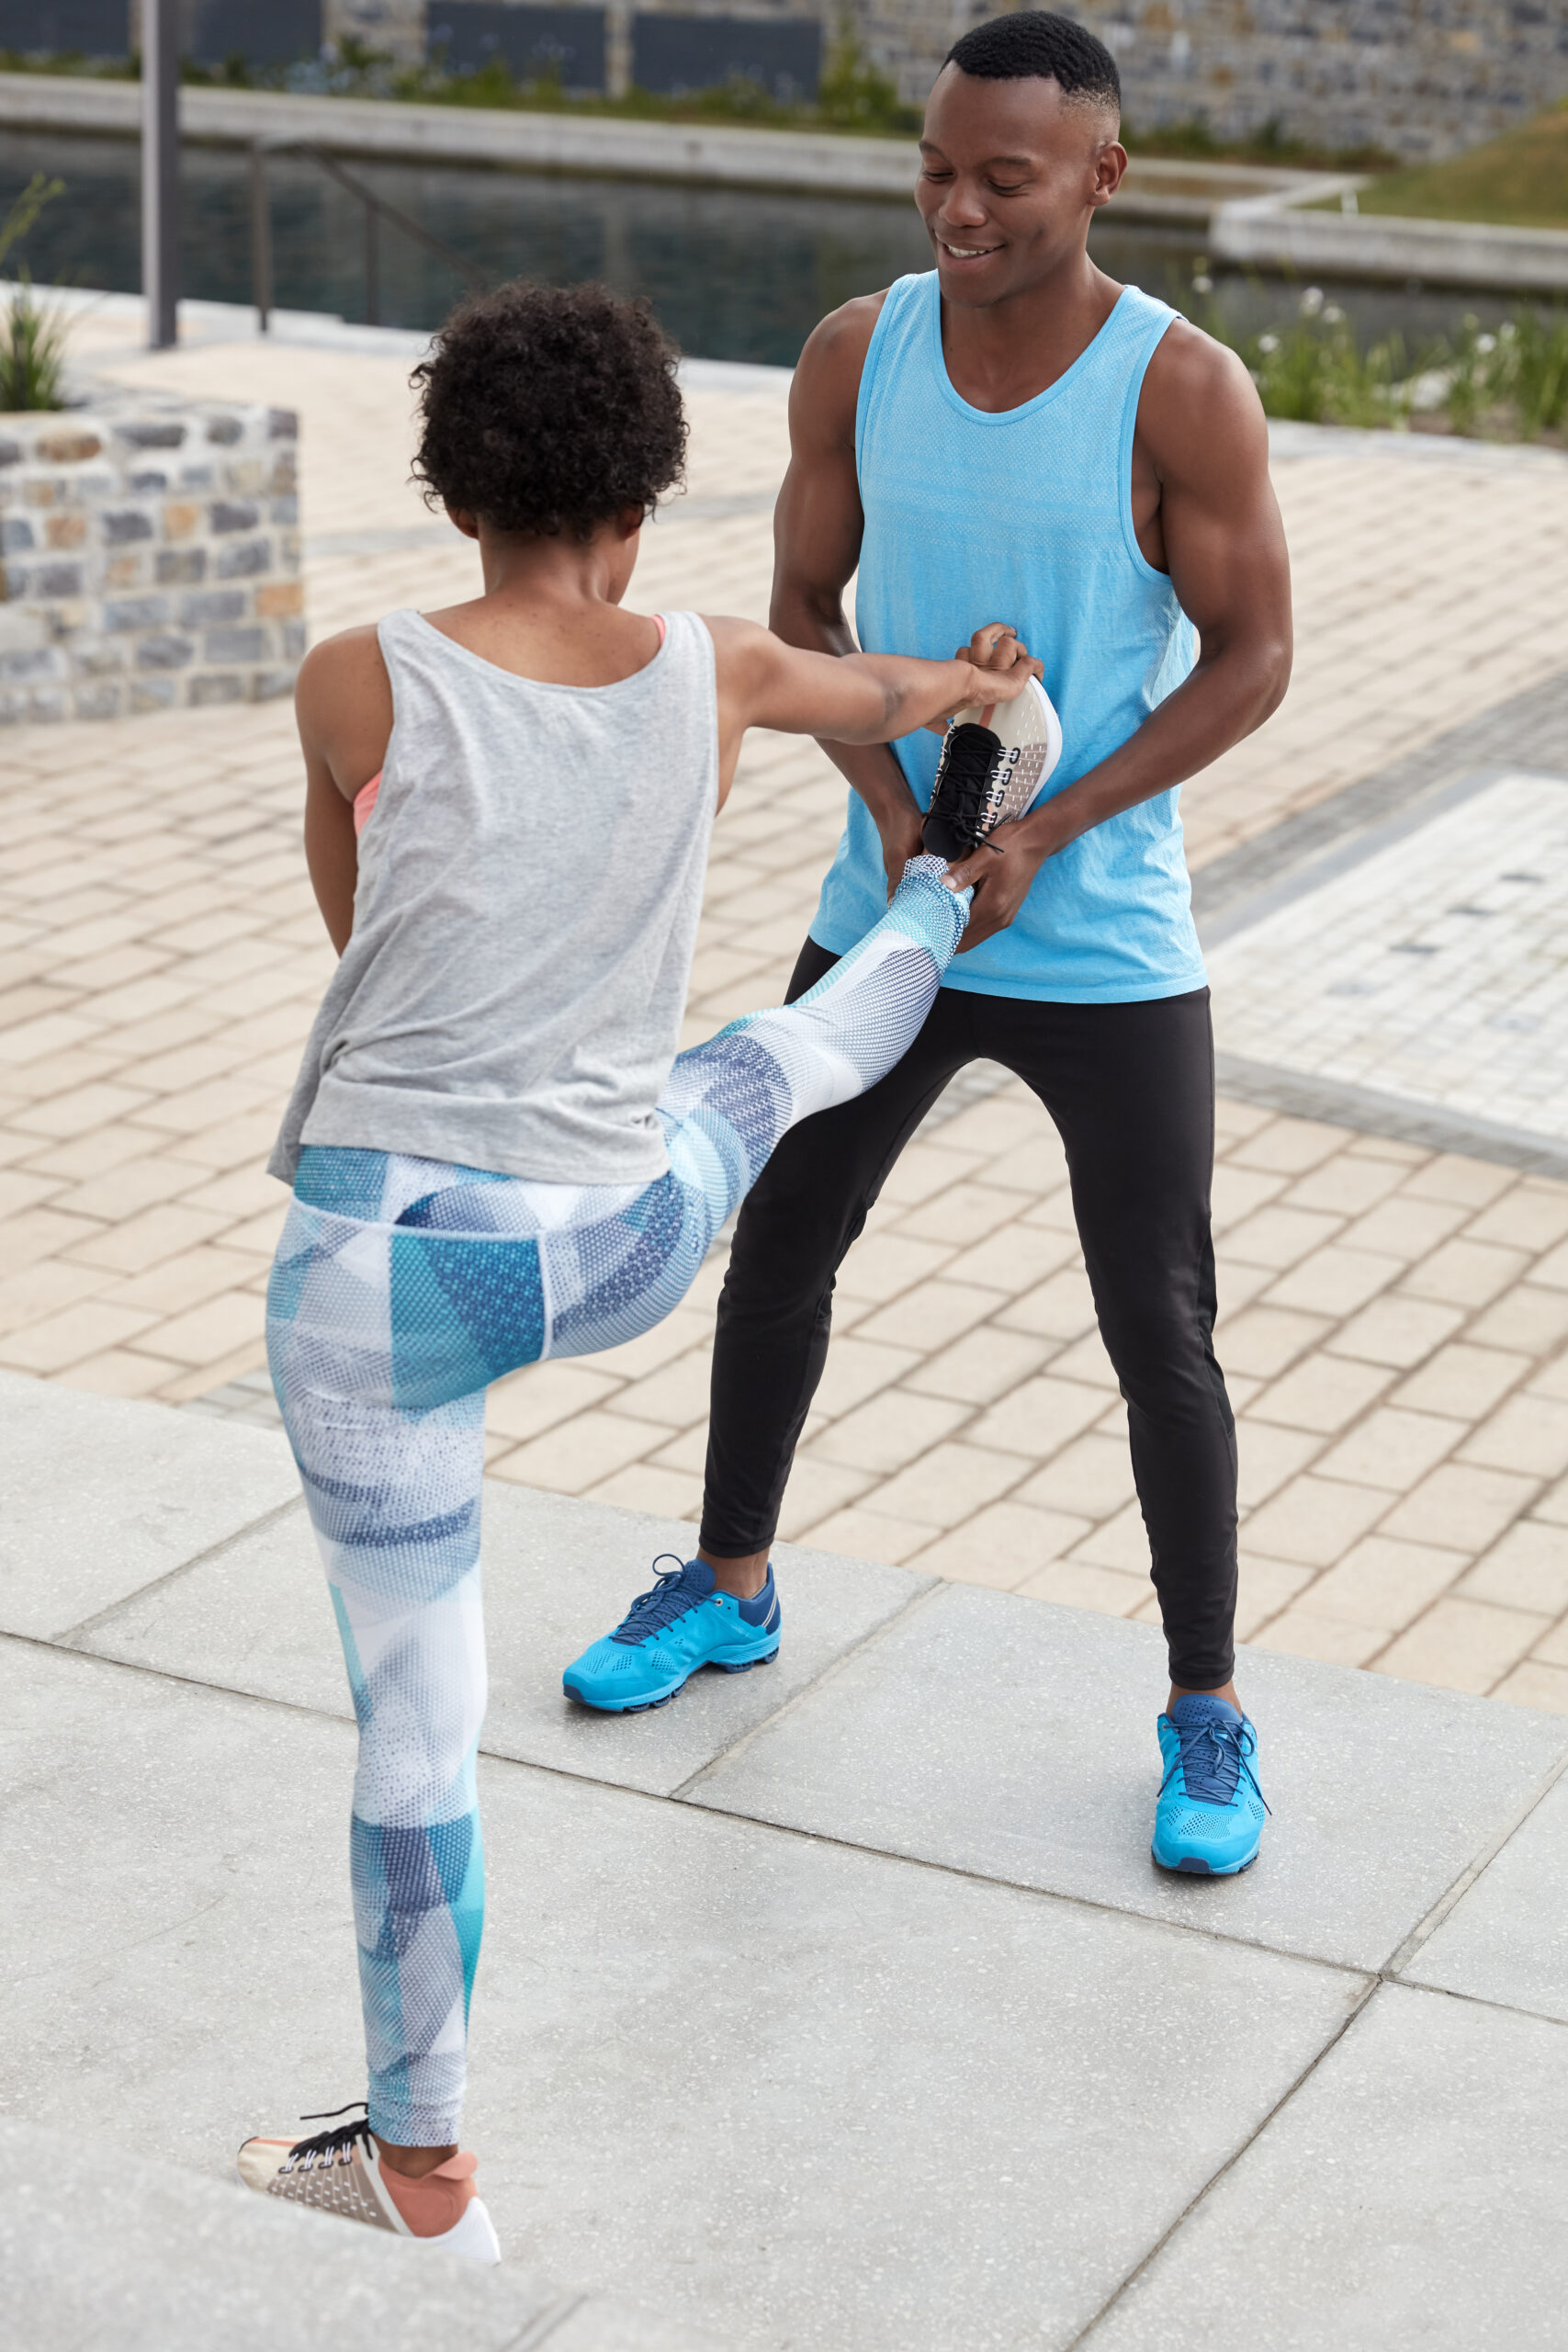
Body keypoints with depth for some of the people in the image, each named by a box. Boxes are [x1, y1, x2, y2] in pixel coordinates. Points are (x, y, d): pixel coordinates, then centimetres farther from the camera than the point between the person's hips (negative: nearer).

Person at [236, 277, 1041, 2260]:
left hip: (382, 1260, -3)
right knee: (779, 1060, 34)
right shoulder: (709, 676, -2)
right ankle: (945, 902, 68)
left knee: (414, 1708, 8)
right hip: (622, 1248, 3)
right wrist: (975, 683, 44)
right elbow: (875, 691, 22)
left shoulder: (362, 685, -11)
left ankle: (422, 2167, 21)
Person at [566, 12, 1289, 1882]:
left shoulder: (1183, 391, -16)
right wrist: (891, 799, -14)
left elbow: (1253, 654, -11)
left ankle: (1206, 1708, 19)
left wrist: (1041, 833, -19)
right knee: (776, 1251, 17)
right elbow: (802, 606, 3)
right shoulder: (856, 356, -5)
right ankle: (731, 1581, 41)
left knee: (1161, 1339, 1)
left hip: (1108, 953, -4)